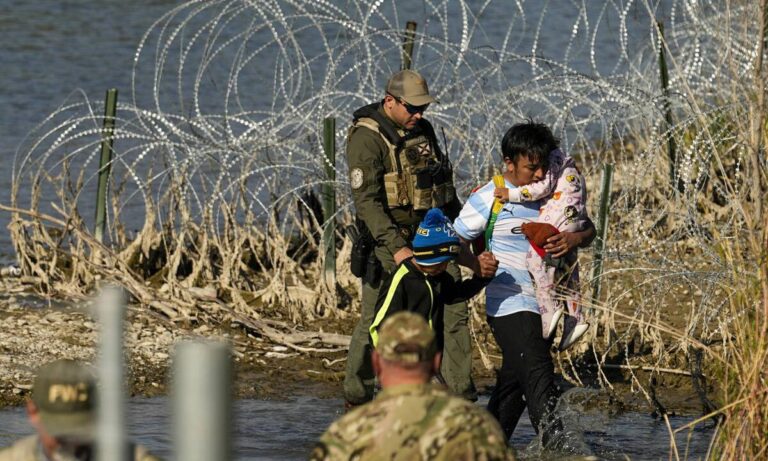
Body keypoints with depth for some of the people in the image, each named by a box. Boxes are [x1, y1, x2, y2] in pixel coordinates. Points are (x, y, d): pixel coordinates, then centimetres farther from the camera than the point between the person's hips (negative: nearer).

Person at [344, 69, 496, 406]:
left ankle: (462, 399, 1)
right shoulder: (367, 138, -13)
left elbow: (445, 187, 25)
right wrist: (396, 248, -29)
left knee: (454, 312, -2)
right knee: (374, 322, 0)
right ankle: (355, 399, 14)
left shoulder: (423, 130, 12)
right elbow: (367, 200, -21)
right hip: (390, 241, -6)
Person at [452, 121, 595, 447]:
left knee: (514, 382, 15)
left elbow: (589, 230, 10)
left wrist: (574, 239, -13)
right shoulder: (489, 198, -8)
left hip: (546, 306, 6)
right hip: (509, 306, -6)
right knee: (539, 377, -18)